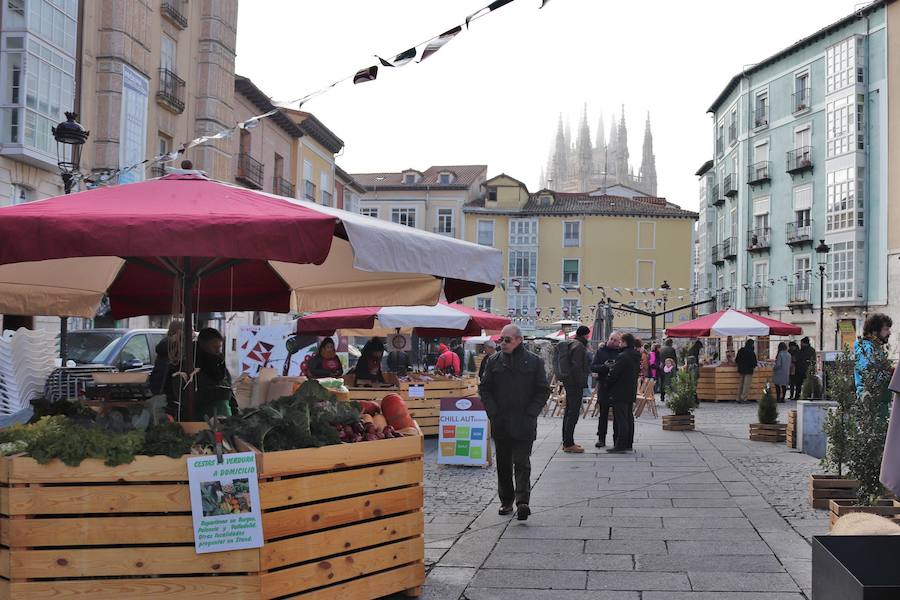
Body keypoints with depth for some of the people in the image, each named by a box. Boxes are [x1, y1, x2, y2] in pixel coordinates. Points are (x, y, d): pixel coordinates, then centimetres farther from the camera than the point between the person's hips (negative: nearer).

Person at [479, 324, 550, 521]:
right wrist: (493, 412, -3)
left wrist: (530, 413, -7)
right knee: (503, 464, 10)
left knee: (522, 462, -8)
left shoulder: (534, 362, 0)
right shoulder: (493, 361, 6)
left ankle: (522, 502, -13)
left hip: (524, 423, -3)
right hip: (500, 423, 3)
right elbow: (484, 388, 9)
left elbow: (543, 391, 2)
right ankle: (506, 501, 21)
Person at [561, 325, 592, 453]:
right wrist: (581, 384, -19)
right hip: (575, 384, -11)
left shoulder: (571, 344, 17)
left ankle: (566, 442, 21)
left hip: (568, 382, 11)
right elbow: (577, 367, -21)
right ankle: (569, 444, -9)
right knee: (573, 413, -9)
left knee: (569, 412, 14)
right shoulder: (579, 346, -14)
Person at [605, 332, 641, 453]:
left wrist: (607, 382, 0)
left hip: (620, 392, -9)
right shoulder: (636, 357, 10)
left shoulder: (623, 357, -19)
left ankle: (621, 445, -7)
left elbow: (613, 374, -17)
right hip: (631, 392, 9)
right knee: (629, 418, 13)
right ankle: (628, 443, 19)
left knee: (621, 419, -7)